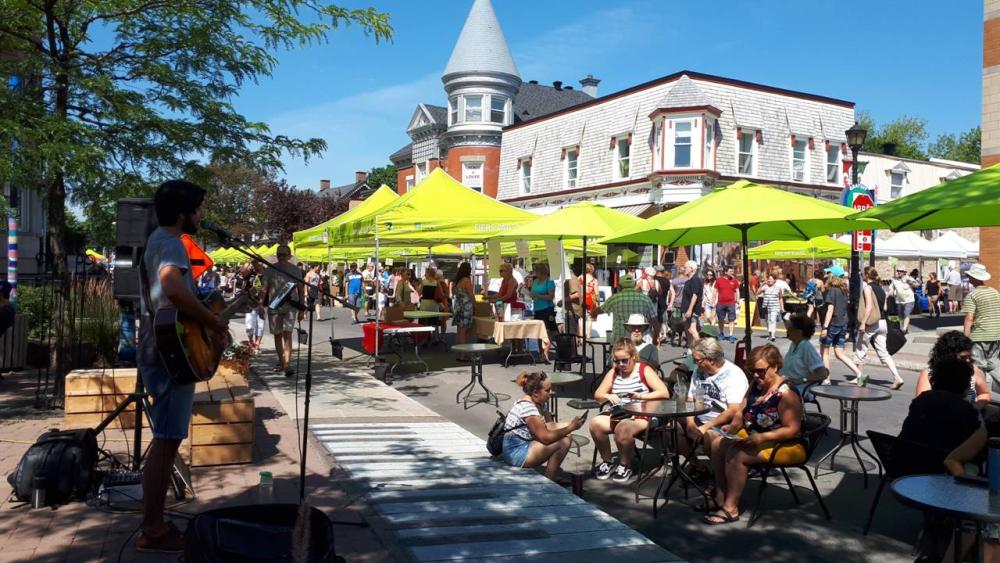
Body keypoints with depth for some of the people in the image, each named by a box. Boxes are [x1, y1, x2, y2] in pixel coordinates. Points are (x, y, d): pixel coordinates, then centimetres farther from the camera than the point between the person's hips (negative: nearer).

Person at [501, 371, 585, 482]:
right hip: (516, 453, -10)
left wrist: (571, 424, -7)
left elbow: (550, 426, 8)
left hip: (526, 445, 10)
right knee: (564, 441, -16)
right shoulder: (528, 408, -24)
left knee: (565, 436, 4)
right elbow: (546, 437, -23)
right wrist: (571, 427, -18)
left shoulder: (540, 403, 6)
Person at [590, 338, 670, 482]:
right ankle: (607, 461, -1)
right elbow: (597, 394, 12)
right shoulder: (613, 372, 13)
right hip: (616, 413, 4)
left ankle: (625, 465, -8)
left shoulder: (644, 370, 1)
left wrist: (641, 396, -21)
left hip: (641, 415, -4)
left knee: (622, 428, -36)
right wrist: (608, 396, -11)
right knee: (595, 423, -26)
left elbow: (664, 393, -8)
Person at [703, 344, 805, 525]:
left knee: (736, 455, -27)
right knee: (719, 446, -1)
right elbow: (742, 412, 11)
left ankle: (731, 509, -18)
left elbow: (792, 429, -25)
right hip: (754, 437, 10)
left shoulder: (786, 393, -20)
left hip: (786, 446, -9)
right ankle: (720, 498, 7)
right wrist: (733, 426, -10)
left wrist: (762, 437, -31)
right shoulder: (756, 386, 5)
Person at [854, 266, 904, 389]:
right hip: (882, 323, 7)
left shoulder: (867, 287, -9)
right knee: (883, 352, 4)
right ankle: (897, 378, -7)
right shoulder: (880, 288, 14)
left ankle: (859, 377, 15)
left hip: (871, 323, -7)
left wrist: (863, 323, -20)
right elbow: (884, 307, 13)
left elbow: (869, 306, -18)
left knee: (860, 349, 8)